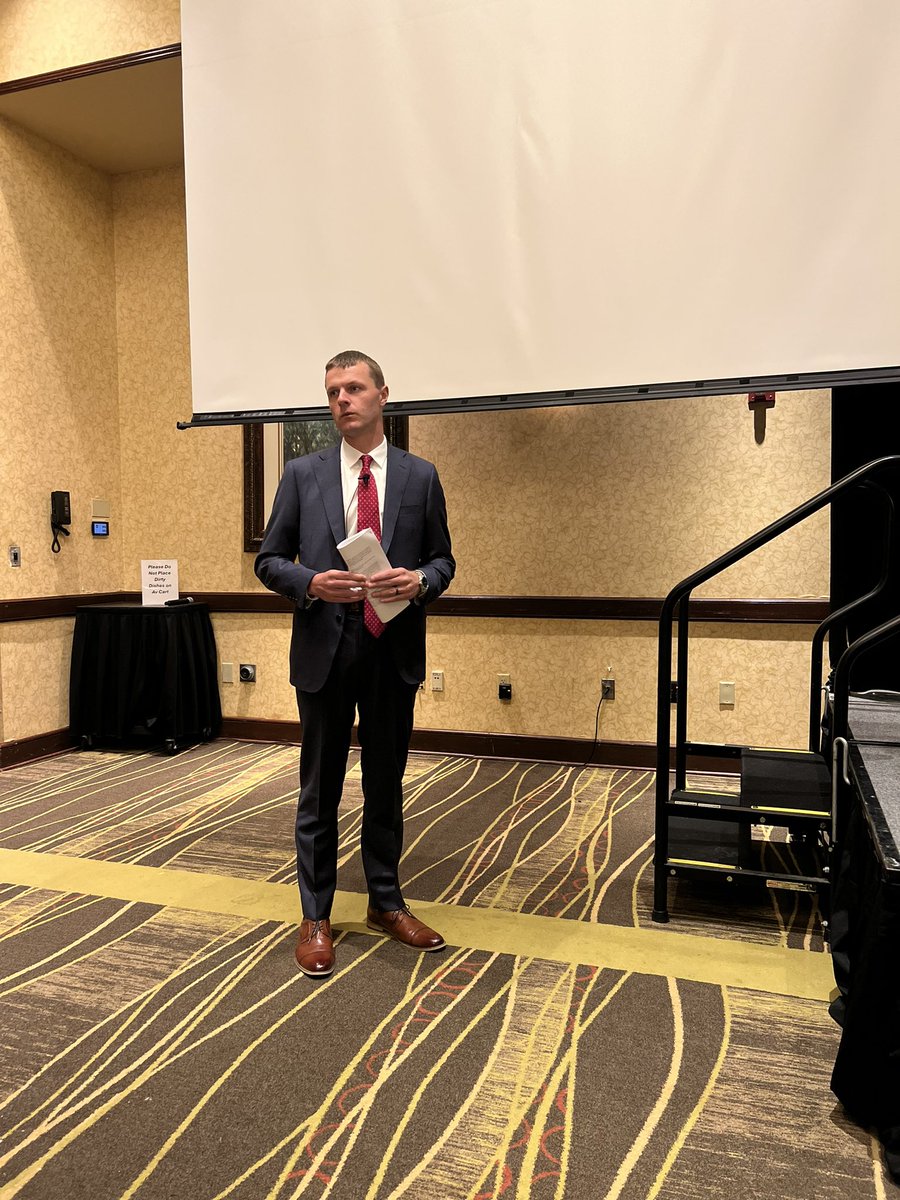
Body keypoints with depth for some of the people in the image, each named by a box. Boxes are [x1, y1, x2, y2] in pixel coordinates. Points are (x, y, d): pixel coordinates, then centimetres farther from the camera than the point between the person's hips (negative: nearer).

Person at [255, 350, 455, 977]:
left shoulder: (420, 476, 4)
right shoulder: (303, 474, 2)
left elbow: (443, 559, 7)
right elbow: (269, 560, 4)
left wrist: (419, 582, -15)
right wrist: (310, 583, -17)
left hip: (395, 649, 1)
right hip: (325, 647, -1)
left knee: (386, 784, 15)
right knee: (320, 788, 8)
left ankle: (387, 902, 32)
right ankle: (316, 917, 23)